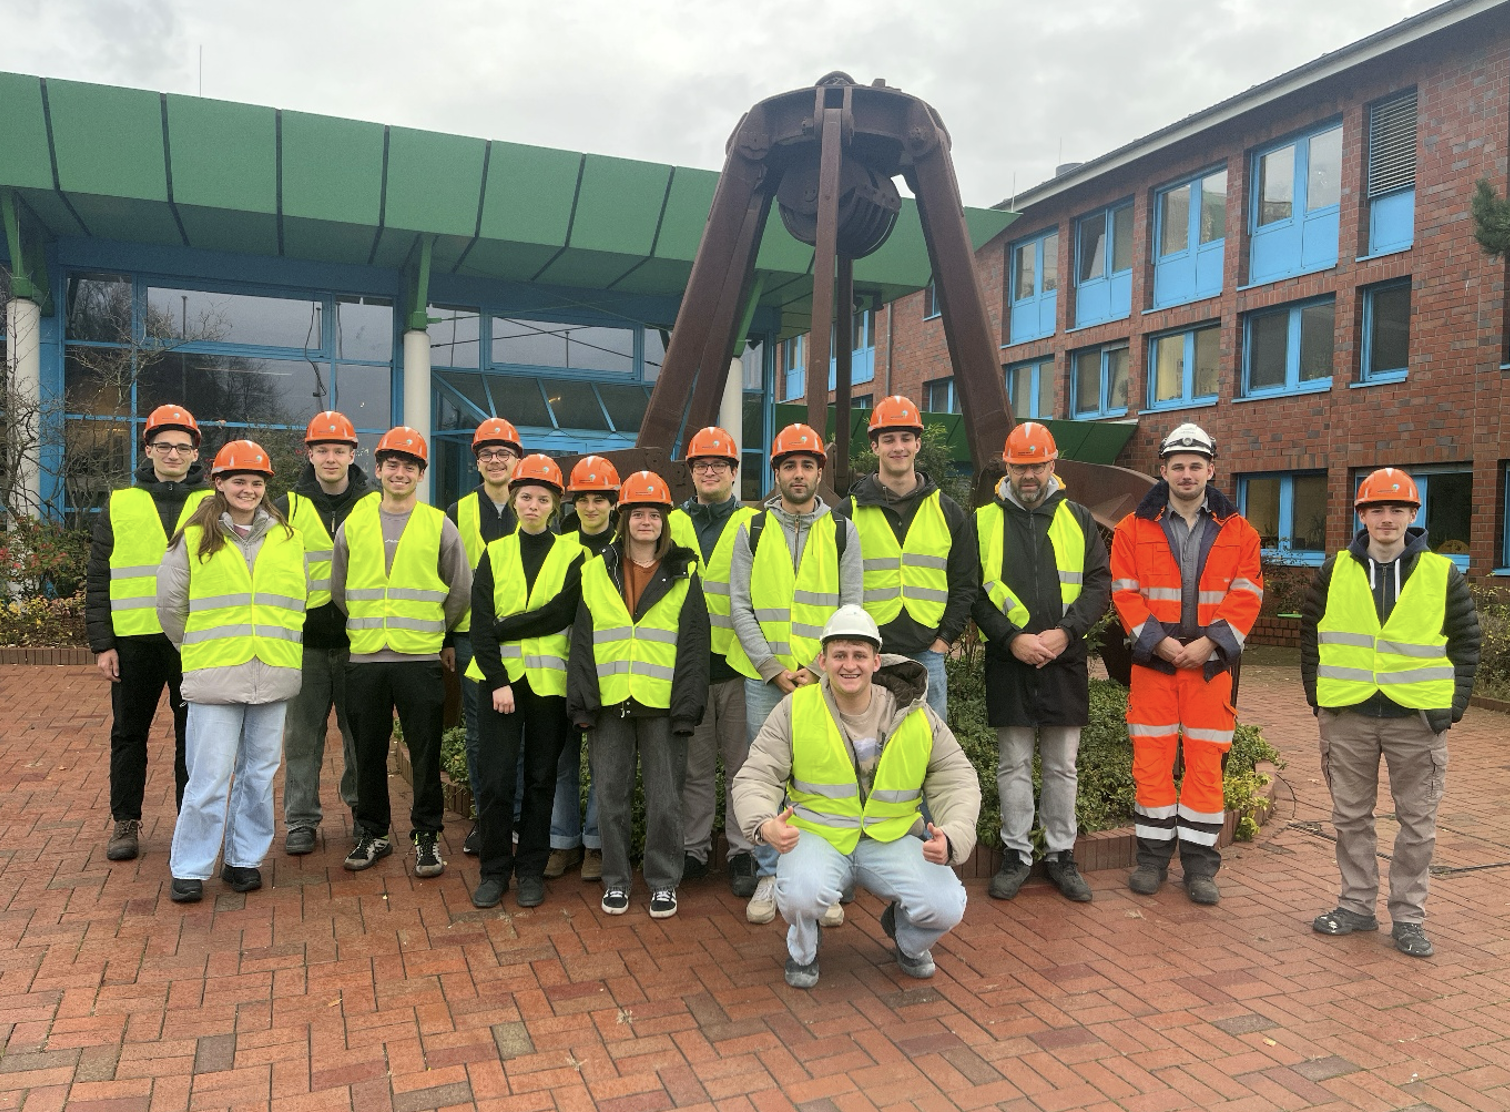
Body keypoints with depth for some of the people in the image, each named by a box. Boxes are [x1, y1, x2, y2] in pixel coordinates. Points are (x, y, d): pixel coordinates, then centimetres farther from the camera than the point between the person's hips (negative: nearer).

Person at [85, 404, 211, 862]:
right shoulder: (119, 505, 7)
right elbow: (98, 580, 7)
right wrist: (102, 643, 0)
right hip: (134, 639, 1)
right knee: (128, 733, 10)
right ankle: (125, 822, 24)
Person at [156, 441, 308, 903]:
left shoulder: (288, 538, 9)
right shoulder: (194, 537, 2)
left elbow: (300, 599, 18)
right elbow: (170, 602, 9)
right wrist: (199, 647, 13)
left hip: (273, 676, 3)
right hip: (215, 676, -2)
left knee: (259, 774, 9)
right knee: (209, 777, -3)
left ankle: (244, 859, 23)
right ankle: (189, 869, 12)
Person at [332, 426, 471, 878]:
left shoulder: (439, 526, 3)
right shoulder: (353, 525, 9)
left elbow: (461, 591, 9)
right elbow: (339, 590, 19)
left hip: (421, 659, -2)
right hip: (364, 659, 2)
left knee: (425, 753, 2)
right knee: (368, 752, 9)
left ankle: (427, 836, 15)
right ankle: (373, 833, 24)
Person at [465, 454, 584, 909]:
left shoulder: (572, 553, 4)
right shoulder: (495, 554, 9)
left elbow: (560, 613, -10)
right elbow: (480, 624, 0)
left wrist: (504, 627, -11)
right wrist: (498, 680, -11)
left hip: (549, 679, -1)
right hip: (499, 677, 1)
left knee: (541, 777, 7)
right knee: (494, 778, -2)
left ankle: (531, 869, 19)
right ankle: (495, 869, 14)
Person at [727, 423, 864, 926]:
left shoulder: (842, 532, 6)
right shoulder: (752, 530, 6)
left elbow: (852, 608, 3)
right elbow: (740, 606, 2)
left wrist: (819, 667, -10)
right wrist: (773, 668, -8)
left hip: (824, 676, 0)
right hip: (763, 677, 0)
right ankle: (769, 876, 19)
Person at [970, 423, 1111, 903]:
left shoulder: (1077, 518, 8)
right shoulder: (982, 521, 5)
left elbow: (1100, 582, 4)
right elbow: (971, 593, 0)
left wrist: (1065, 632, -11)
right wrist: (1012, 638, -12)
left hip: (1065, 660, 1)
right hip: (1008, 661, -1)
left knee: (1062, 765, 10)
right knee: (1014, 764, 6)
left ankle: (1062, 854, 22)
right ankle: (1016, 854, 18)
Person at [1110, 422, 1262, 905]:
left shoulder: (1238, 532, 7)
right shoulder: (1134, 529, 4)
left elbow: (1246, 595, 1)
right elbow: (1125, 593, 0)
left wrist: (1209, 643, -11)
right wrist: (1158, 641, -12)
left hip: (1210, 664, 1)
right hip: (1152, 662, 0)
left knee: (1206, 762, 4)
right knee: (1151, 758, 3)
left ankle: (1199, 863, 16)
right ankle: (1153, 856, 16)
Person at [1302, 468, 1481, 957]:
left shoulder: (1443, 574, 1)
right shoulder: (1335, 572, 3)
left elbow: (1467, 641, 7)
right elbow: (1311, 636, 9)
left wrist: (1453, 705, -1)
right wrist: (1317, 698, 4)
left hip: (1418, 718, -1)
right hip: (1347, 718, 1)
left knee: (1417, 822, 7)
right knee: (1351, 816, 10)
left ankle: (1408, 916, 19)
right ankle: (1357, 905, 23)